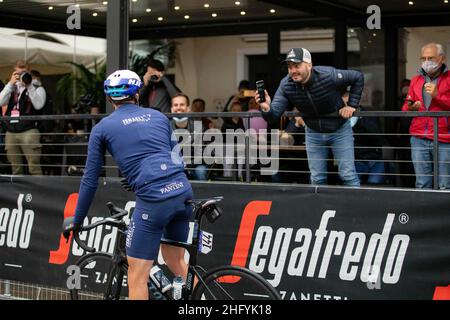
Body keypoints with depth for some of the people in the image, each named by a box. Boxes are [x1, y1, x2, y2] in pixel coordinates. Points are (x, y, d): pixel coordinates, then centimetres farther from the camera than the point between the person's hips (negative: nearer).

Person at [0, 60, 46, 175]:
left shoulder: (37, 88, 9)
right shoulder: (12, 88, 20)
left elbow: (39, 105, -9)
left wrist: (29, 86, -12)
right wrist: (10, 83, -4)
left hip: (29, 132, -4)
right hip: (11, 133, 4)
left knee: (34, 168, -12)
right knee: (16, 170, 4)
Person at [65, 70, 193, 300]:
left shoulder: (103, 127, 10)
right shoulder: (158, 116, 21)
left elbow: (90, 179, 12)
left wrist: (77, 220, 21)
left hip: (152, 199, -5)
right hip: (182, 192, 5)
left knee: (137, 273, 2)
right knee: (175, 260, 24)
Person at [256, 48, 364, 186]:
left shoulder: (329, 75, -28)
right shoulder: (285, 85, -19)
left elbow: (358, 77, -13)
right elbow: (274, 116, -25)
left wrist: (352, 104, -16)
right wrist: (267, 109, -48)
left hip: (339, 130, -3)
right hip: (313, 132, 4)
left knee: (348, 175, -3)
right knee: (317, 179, 9)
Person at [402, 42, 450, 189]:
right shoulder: (416, 80, 18)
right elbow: (405, 108, 22)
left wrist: (437, 95, -15)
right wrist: (410, 107, -1)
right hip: (419, 139, 4)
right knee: (422, 184, 1)